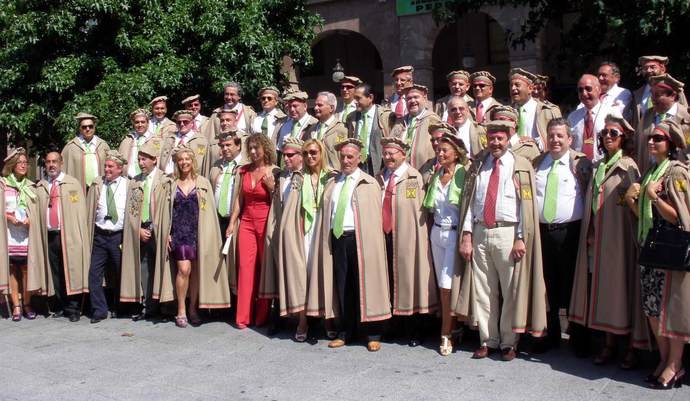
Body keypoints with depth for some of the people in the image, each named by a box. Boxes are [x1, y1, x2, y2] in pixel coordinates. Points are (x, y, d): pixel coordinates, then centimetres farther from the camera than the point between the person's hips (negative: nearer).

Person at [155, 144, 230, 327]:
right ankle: (181, 310, 3)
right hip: (178, 232, -1)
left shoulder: (203, 183, 5)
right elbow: (163, 211, 7)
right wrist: (166, 233, -1)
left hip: (197, 232, 1)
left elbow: (209, 211, 3)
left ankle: (193, 308, 19)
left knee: (196, 271, 4)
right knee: (183, 269, -10)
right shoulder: (169, 184, 7)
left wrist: (207, 236, -3)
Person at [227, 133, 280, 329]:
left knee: (265, 267, 2)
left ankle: (262, 316, 12)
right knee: (245, 267, -1)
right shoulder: (244, 171, 8)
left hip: (266, 223, -3)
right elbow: (239, 198, 12)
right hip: (247, 222, 3)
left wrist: (272, 187, -16)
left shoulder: (274, 171, -3)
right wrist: (232, 223, 9)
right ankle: (243, 316, 5)